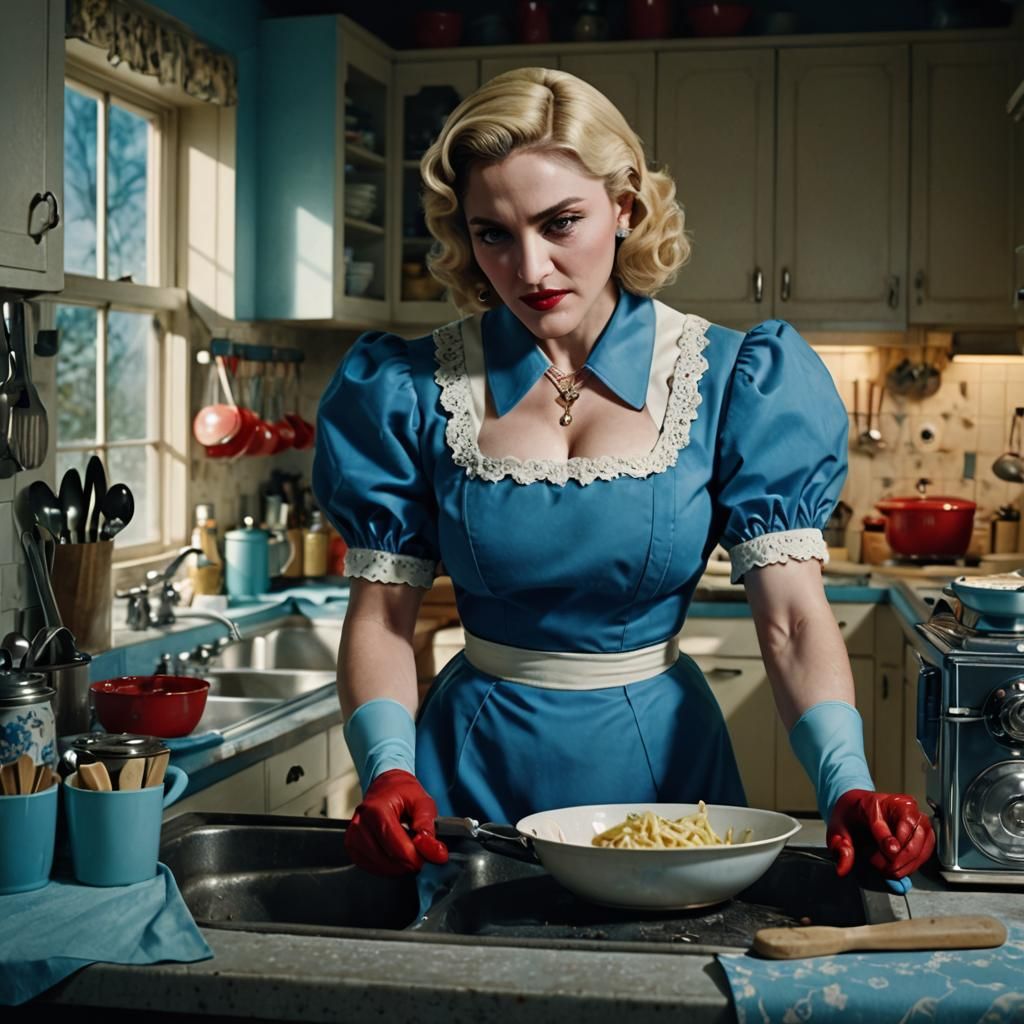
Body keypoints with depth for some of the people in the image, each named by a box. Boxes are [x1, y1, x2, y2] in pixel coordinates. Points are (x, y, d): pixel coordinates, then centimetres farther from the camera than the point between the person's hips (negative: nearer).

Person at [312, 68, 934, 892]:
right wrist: (387, 770, -25)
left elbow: (793, 617, -14)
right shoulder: (415, 391, -7)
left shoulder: (731, 383, -9)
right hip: (476, 761, 1)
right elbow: (382, 615, -7)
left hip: (661, 753, 0)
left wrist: (847, 785, -30)